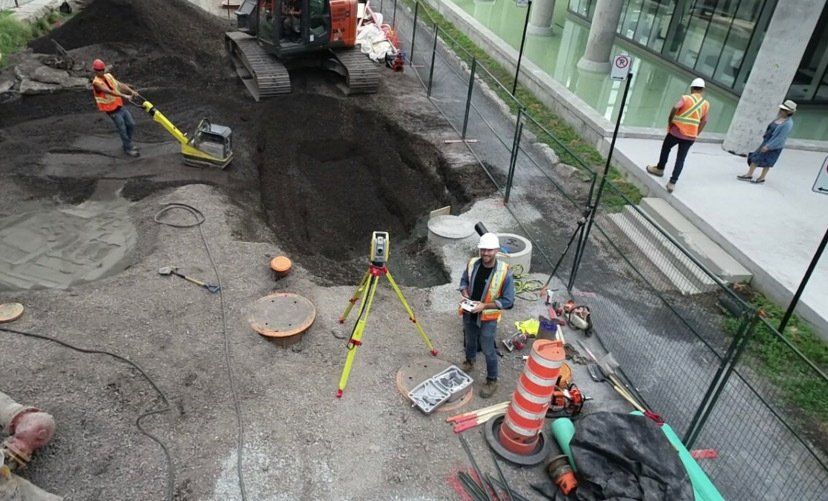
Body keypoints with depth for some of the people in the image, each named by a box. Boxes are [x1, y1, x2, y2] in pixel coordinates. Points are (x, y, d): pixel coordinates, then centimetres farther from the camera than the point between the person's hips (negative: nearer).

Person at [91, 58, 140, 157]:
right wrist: (124, 95, -42)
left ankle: (126, 143, 33)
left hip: (120, 106, 7)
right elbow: (110, 92, -32)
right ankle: (128, 148, 17)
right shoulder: (96, 83, -17)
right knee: (122, 129, 0)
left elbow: (120, 84, -5)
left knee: (131, 124, 13)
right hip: (113, 111, -7)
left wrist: (131, 91, -21)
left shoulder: (108, 76, 5)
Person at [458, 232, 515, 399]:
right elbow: (464, 281, 7)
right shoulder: (472, 264, -13)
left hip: (488, 318, -4)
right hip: (469, 313, 4)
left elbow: (508, 301, -19)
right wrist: (465, 295, -13)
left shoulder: (504, 272, -25)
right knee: (470, 340, 28)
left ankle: (492, 381, 30)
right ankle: (470, 361, 57)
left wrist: (484, 305, -26)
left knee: (488, 350, 9)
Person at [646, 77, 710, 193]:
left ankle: (660, 168, 39)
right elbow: (704, 121, 9)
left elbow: (674, 109, -20)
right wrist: (696, 134, 16)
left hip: (676, 131, -3)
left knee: (666, 148, 23)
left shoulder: (685, 98, -6)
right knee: (681, 158, 4)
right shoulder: (706, 104, 6)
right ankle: (672, 182, -2)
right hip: (691, 136, 3)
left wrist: (670, 123, -7)